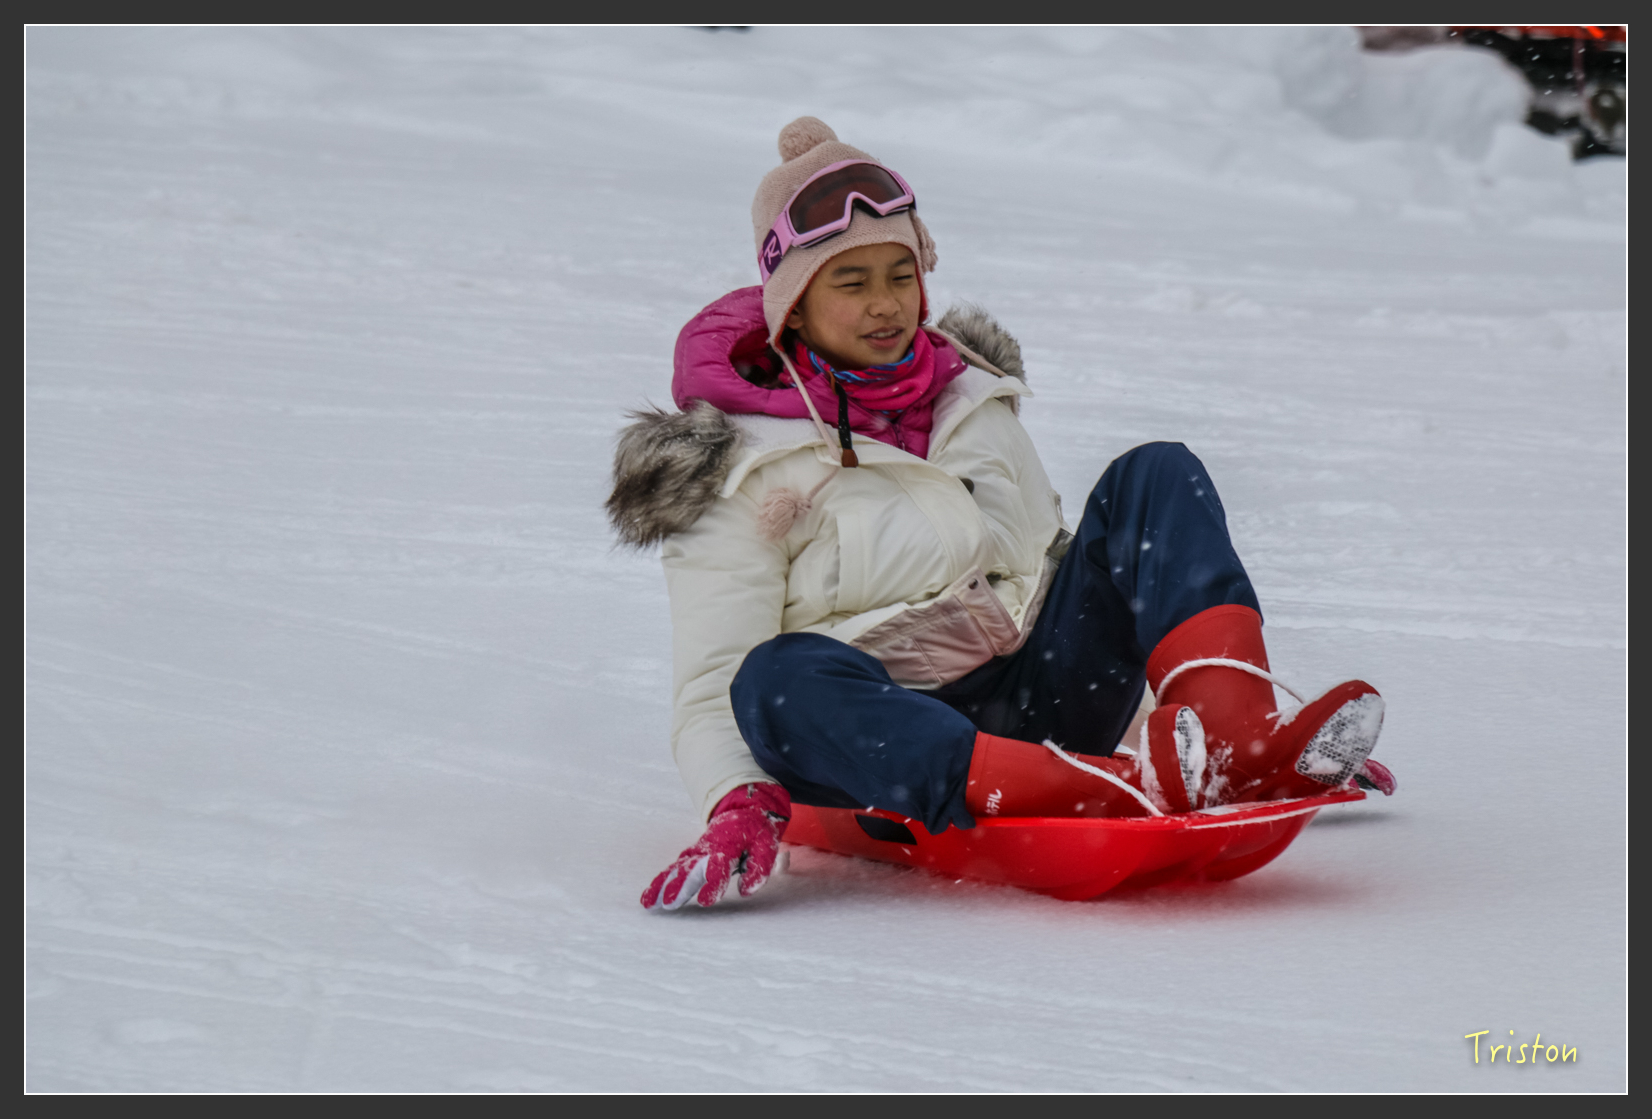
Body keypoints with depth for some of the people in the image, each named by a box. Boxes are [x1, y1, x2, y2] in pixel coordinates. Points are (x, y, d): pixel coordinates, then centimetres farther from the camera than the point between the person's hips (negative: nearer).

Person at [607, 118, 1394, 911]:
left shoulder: (974, 403, 16)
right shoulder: (742, 471, -1)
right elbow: (710, 698, -7)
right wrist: (740, 806, -29)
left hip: (1038, 705, 5)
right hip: (890, 736, -5)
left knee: (1157, 477, -7)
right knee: (780, 678, -38)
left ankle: (1238, 738, -34)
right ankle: (1122, 791, -53)